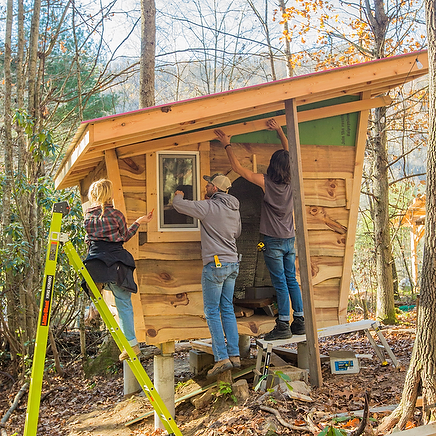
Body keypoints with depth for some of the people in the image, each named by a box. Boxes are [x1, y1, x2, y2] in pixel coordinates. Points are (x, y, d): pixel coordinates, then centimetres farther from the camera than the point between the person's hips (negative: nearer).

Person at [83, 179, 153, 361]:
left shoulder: (88, 216, 8)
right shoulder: (116, 214, -1)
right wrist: (139, 222, 17)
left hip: (95, 261, 2)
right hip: (116, 260, -2)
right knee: (123, 302, 2)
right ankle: (131, 343, 1)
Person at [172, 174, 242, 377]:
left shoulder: (208, 207, -12)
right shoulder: (234, 209, 11)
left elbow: (178, 204, -8)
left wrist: (178, 195, 14)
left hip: (215, 264, -7)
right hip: (233, 263, 7)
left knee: (212, 311, -2)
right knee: (227, 309, 12)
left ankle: (222, 357, -5)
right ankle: (234, 355, 11)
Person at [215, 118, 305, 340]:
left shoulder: (266, 182, -13)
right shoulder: (292, 182, 1)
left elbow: (238, 168, -7)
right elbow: (289, 154, 16)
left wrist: (227, 145, 1)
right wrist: (279, 130, 20)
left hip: (274, 241, -5)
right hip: (289, 239, 5)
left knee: (280, 283, -4)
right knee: (291, 280, 12)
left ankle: (284, 325, -1)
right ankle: (299, 321, 16)